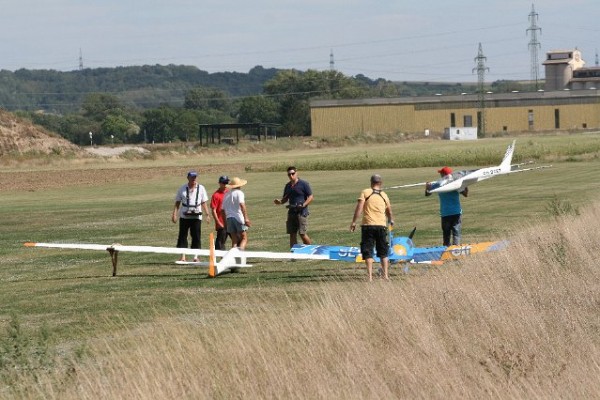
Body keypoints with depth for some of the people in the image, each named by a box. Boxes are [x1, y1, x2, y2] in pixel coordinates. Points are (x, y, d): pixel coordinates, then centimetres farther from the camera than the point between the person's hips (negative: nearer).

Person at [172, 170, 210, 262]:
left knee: (196, 236, -1)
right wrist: (174, 214, -5)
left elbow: (203, 203, 9)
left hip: (196, 216, 0)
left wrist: (207, 214, 0)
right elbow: (177, 203, 5)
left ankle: (195, 256, 5)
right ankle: (183, 256, 1)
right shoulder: (182, 189, 4)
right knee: (182, 236, -2)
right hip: (184, 216, 0)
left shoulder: (201, 188, 6)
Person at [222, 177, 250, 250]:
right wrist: (246, 218, -23)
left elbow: (223, 210, 19)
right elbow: (242, 205, -18)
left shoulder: (226, 195, 18)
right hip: (238, 217, -6)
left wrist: (225, 222, 27)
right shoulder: (239, 193, -2)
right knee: (244, 239, -4)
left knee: (234, 241, 9)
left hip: (229, 218, 6)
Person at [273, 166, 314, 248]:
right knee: (292, 234, 6)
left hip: (301, 213, -6)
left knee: (302, 234, -10)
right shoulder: (288, 186, 14)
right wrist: (279, 201, -1)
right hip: (291, 213, 6)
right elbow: (285, 198, 22)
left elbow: (310, 197, -5)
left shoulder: (303, 184, -5)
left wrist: (303, 205, -20)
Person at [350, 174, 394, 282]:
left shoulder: (365, 192, 2)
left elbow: (359, 208, -9)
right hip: (381, 225, 2)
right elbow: (389, 212, 24)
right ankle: (385, 275, 11)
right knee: (383, 252, 15)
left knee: (368, 252, 1)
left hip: (367, 225, -2)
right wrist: (391, 220, 45)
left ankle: (370, 276, -7)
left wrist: (353, 222, -5)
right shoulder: (384, 195, 12)